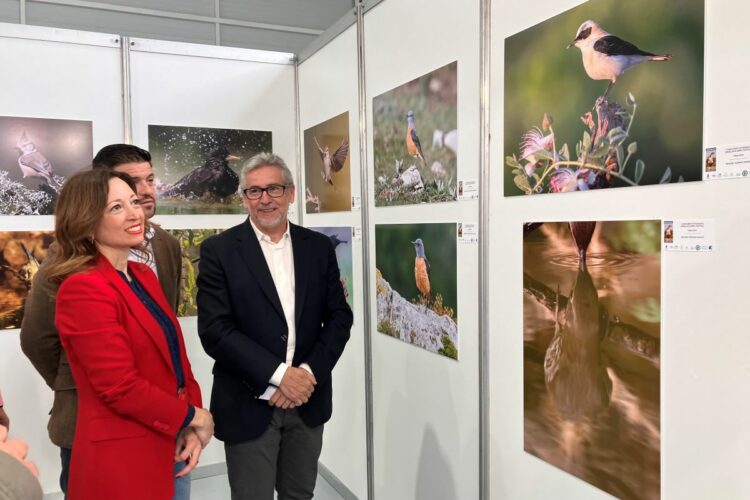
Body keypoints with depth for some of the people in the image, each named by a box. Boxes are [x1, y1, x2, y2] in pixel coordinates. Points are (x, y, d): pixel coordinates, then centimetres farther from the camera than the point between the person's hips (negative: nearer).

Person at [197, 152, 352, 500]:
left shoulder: (319, 247, 4)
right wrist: (279, 375, -18)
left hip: (308, 400, 3)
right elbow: (214, 330, -14)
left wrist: (309, 373, -11)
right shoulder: (218, 250, -6)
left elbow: (340, 316, 2)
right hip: (248, 405, -3)